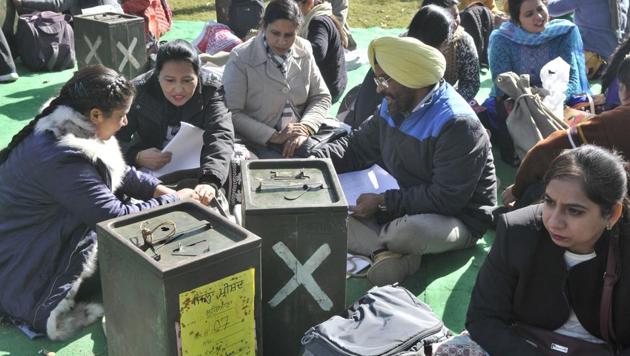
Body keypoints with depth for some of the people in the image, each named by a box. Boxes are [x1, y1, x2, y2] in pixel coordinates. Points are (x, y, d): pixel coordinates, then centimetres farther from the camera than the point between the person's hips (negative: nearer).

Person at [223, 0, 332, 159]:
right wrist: (273, 136, -20)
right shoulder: (241, 58, -11)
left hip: (300, 139, 4)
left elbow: (321, 97, 8)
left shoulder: (304, 50, 3)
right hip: (259, 142, -4)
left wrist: (306, 127, -11)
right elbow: (232, 113, -13)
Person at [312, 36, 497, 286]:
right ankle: (385, 252, -24)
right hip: (405, 206, 8)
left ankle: (372, 242, -7)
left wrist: (383, 202, -26)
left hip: (457, 219, -8)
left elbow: (447, 199, -27)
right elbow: (356, 147, 10)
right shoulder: (392, 107, 1)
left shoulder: (458, 125, -24)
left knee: (410, 229, -42)